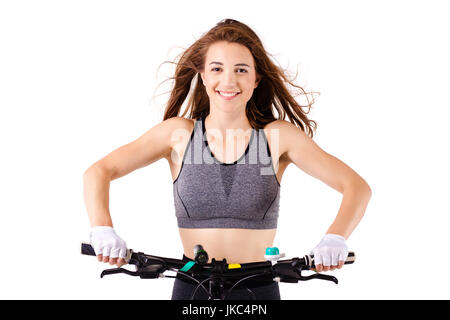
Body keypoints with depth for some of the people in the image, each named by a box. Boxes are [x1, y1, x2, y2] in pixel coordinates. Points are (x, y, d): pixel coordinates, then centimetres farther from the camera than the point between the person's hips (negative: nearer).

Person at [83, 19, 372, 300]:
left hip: (259, 288, 0)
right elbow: (98, 172, -1)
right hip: (191, 288, 1)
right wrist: (103, 229, -18)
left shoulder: (278, 136, -3)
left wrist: (335, 238, -23)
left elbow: (357, 186, -5)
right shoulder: (179, 133, -1)